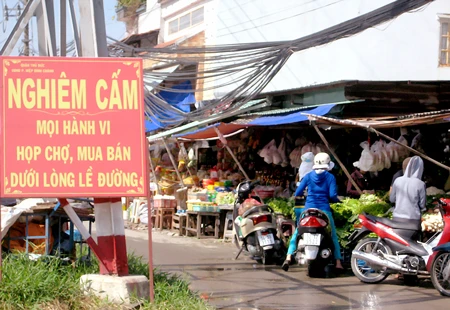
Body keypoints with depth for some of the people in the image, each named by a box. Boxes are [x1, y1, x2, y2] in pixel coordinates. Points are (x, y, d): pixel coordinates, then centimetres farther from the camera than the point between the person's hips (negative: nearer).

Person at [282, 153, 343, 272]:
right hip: (324, 211, -1)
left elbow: (297, 193, 4)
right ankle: (338, 262, 4)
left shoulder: (308, 176, 6)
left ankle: (288, 258, -7)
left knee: (296, 234, 10)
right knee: (333, 236, 11)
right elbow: (332, 195, -9)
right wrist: (337, 200, 14)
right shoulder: (330, 177, 1)